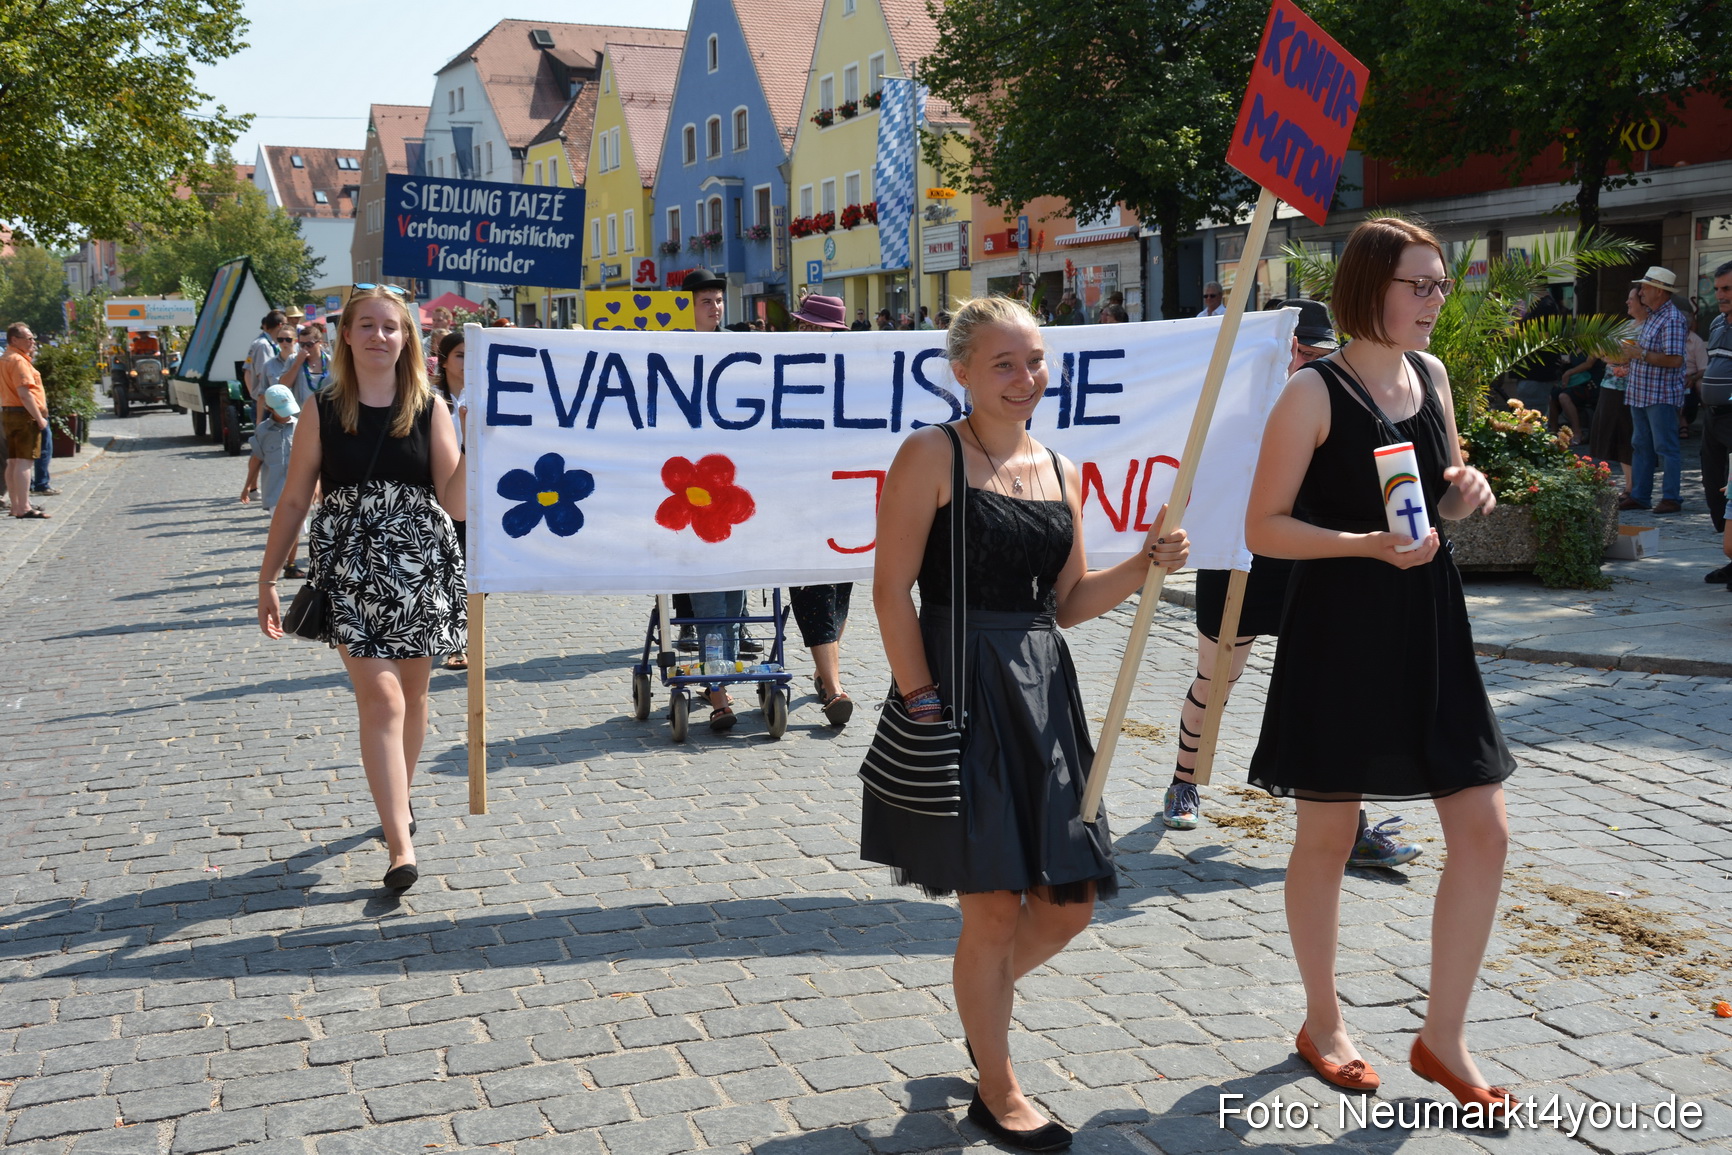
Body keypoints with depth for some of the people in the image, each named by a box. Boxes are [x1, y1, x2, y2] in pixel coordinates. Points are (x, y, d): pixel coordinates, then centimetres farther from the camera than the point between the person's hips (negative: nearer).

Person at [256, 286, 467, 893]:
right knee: (381, 695, -13)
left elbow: (455, 503, -2)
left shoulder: (429, 408, 2)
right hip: (350, 568, -2)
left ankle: (399, 800, 39)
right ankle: (401, 846, -14)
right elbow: (293, 502, 7)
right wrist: (267, 578, 8)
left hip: (422, 564, 2)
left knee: (412, 694, 13)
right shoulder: (323, 412, 2)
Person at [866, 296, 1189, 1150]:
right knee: (995, 905, 0)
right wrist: (922, 703, -16)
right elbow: (892, 590, -11)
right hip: (961, 687, -6)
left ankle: (982, 998, 40)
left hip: (1041, 691, 7)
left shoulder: (1059, 471, 13)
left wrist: (1143, 566, 1)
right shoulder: (931, 454, -6)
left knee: (1070, 901, 10)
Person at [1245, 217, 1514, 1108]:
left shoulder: (1431, 376, 9)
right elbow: (1264, 527, -12)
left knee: (1483, 832, 4)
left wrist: (1464, 494, -2)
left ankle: (1442, 1037, 19)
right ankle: (1322, 1023, 28)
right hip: (1339, 631, -6)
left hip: (1429, 627, 7)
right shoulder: (1314, 392, -11)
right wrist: (1367, 543, -24)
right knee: (1327, 835, 7)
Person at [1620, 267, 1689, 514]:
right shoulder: (1652, 317, 16)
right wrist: (1631, 359, 9)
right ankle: (1638, 495, 18)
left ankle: (1671, 497, 0)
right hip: (1640, 392, 10)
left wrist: (1641, 355, -18)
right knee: (1641, 446, 12)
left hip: (1661, 396, -10)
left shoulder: (1672, 319, -15)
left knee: (1666, 447, -4)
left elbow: (1675, 359, -24)